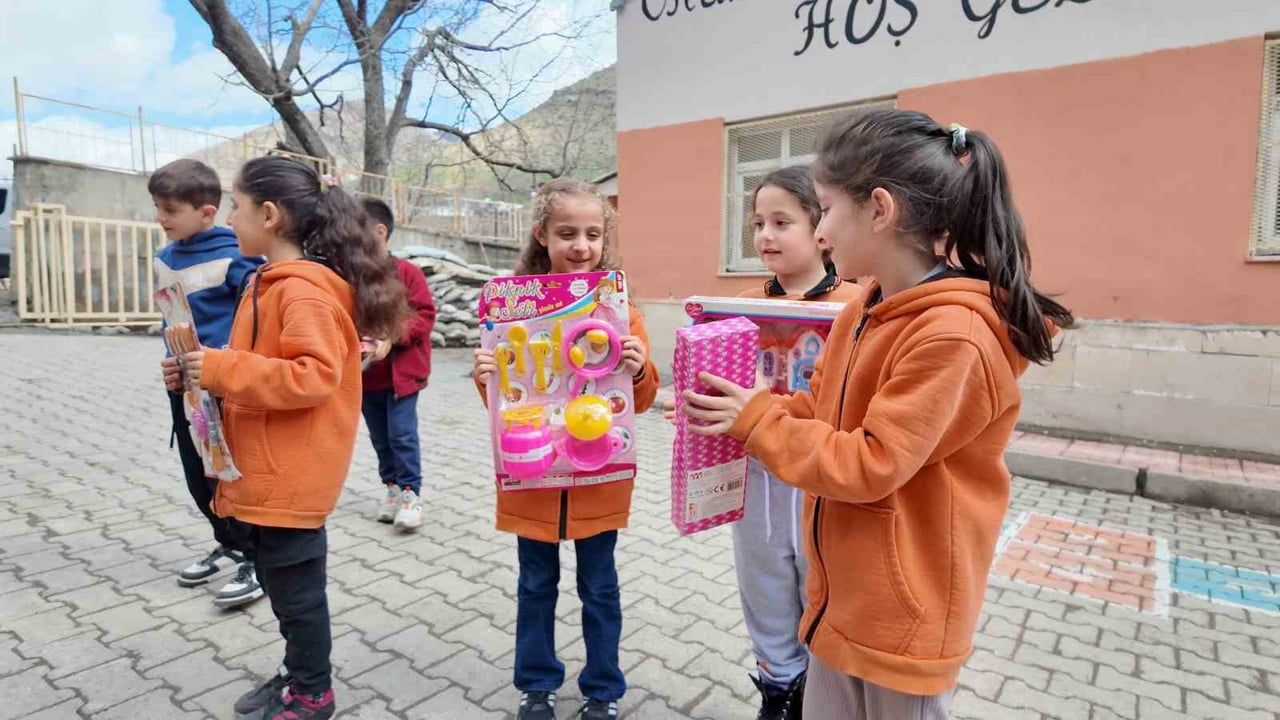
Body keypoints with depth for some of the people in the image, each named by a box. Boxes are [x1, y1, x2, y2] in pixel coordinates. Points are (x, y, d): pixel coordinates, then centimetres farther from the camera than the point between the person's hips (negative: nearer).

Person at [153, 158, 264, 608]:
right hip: (184, 388, 8)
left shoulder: (235, 256, -15)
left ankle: (258, 560, 17)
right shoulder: (164, 259, 8)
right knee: (198, 478, 16)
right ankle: (230, 546, 35)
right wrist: (172, 364, 5)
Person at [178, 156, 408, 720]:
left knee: (295, 587, 6)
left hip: (288, 476, -10)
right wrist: (206, 370, 8)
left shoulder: (304, 290, -20)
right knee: (284, 583, 21)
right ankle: (298, 674, 39)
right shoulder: (272, 283, 12)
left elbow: (315, 376, -29)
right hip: (268, 471, 10)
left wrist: (222, 369, -25)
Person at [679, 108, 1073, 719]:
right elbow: (819, 408, 10)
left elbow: (871, 465, -24)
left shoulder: (951, 333, -26)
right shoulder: (864, 313, 2)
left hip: (904, 614, -8)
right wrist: (739, 412, -3)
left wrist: (756, 421, -18)